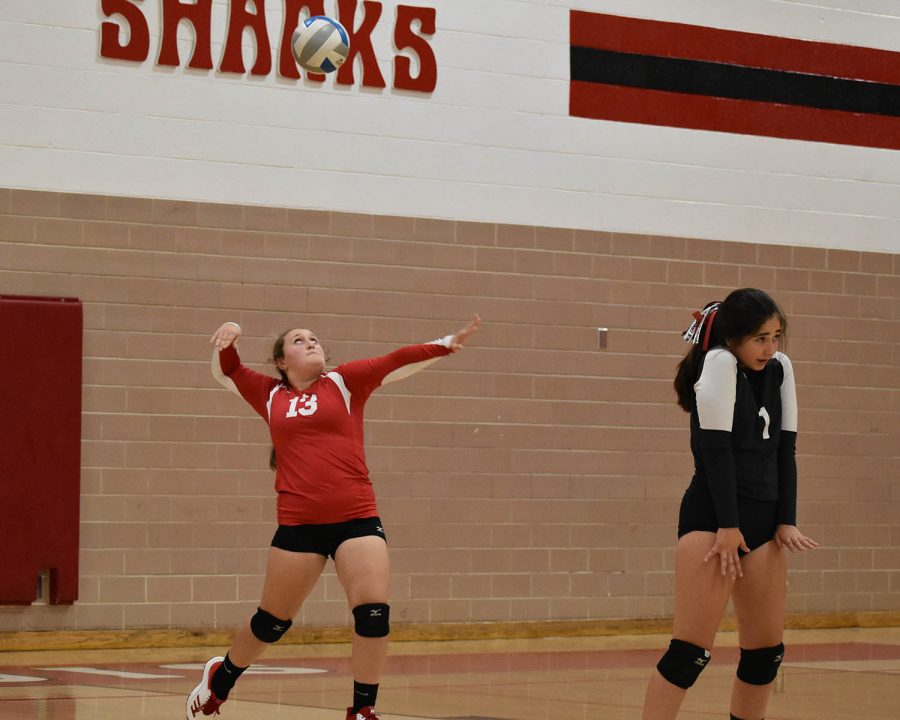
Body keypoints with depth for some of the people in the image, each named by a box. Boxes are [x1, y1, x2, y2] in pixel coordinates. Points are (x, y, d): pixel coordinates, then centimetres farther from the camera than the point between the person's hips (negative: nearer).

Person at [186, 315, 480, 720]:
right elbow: (225, 372, 21)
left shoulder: (343, 382, 8)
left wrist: (447, 345, -14)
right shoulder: (270, 395, 12)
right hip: (298, 524, 1)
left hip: (356, 518, -1)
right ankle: (219, 679, 37)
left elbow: (396, 364, -2)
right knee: (272, 621, 12)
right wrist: (228, 340, 0)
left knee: (373, 613, -13)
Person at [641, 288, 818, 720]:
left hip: (761, 520, 8)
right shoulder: (720, 363, -10)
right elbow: (716, 447, -15)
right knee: (690, 651, -14)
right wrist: (728, 525, -19)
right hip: (712, 518, -8)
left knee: (767, 651, 10)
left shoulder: (779, 369, 11)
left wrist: (786, 520, 4)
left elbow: (784, 447, 12)